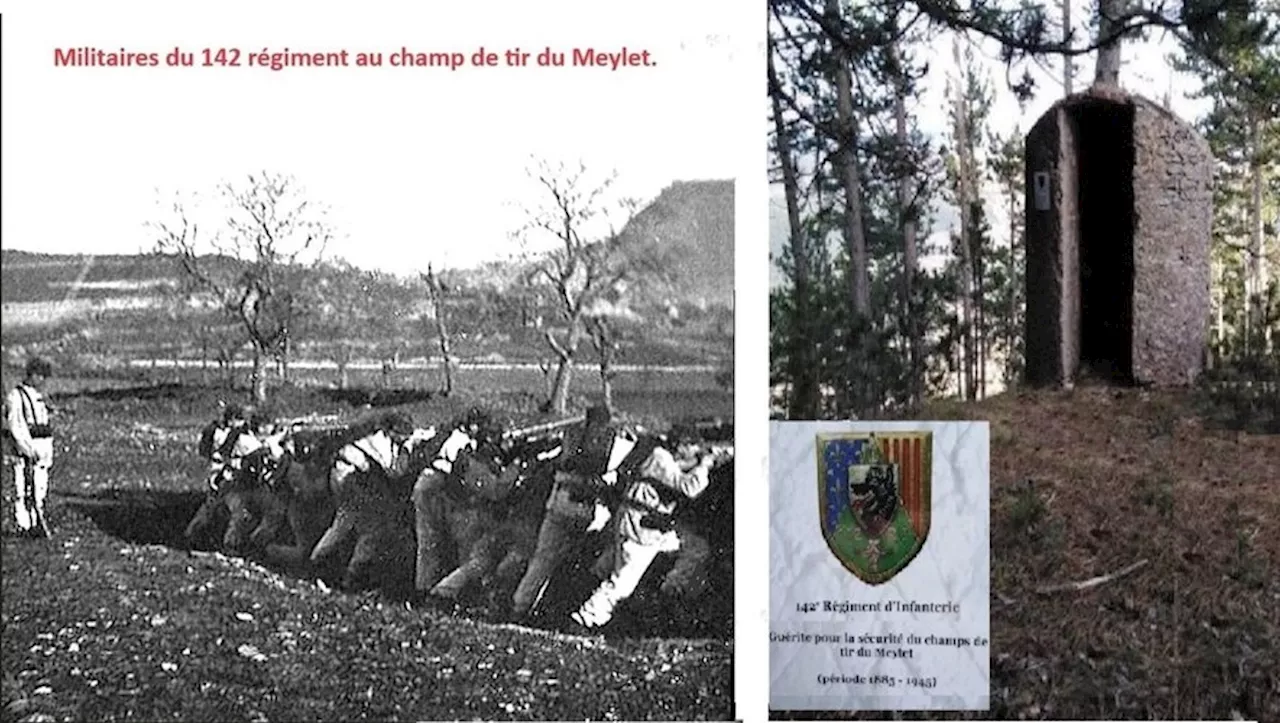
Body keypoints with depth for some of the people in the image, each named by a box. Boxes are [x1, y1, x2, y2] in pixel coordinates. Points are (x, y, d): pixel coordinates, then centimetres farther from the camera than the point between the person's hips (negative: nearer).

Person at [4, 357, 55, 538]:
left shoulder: (39, 397, 16)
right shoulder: (16, 397, -10)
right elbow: (15, 427, -16)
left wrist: (49, 453, 18)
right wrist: (29, 449, -22)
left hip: (41, 450, 8)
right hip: (23, 451, -8)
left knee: (40, 489, 9)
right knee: (25, 490, -6)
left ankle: (37, 523, 16)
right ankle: (24, 527, -1)